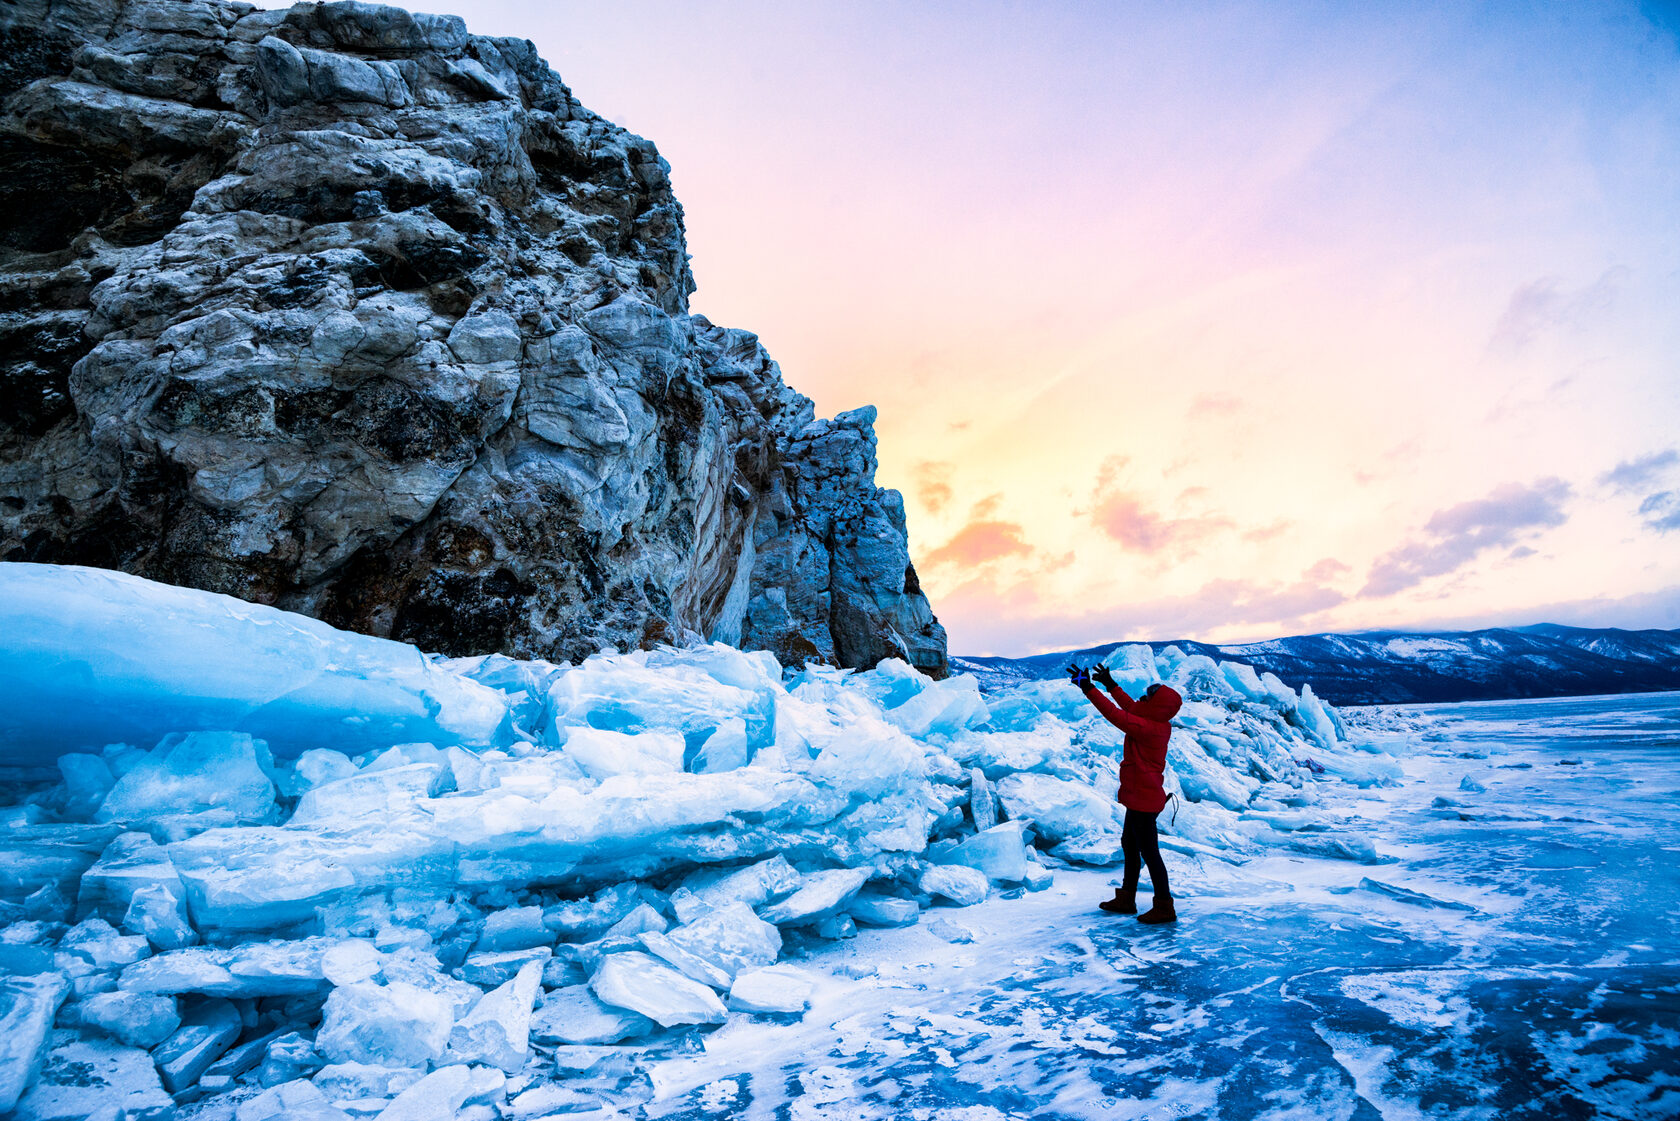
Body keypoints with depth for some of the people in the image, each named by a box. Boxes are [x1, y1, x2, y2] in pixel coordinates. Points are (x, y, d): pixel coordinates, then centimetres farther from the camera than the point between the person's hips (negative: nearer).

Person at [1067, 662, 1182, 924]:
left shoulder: (1148, 729, -25)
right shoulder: (1159, 725, 3)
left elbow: (1116, 714, -29)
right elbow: (1130, 708, 18)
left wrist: (1089, 689, -26)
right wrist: (1111, 685, 22)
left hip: (1143, 800, -11)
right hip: (1141, 798, 11)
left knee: (1149, 852, 0)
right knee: (1130, 846, 20)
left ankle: (1164, 908, 12)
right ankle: (1126, 900, 32)